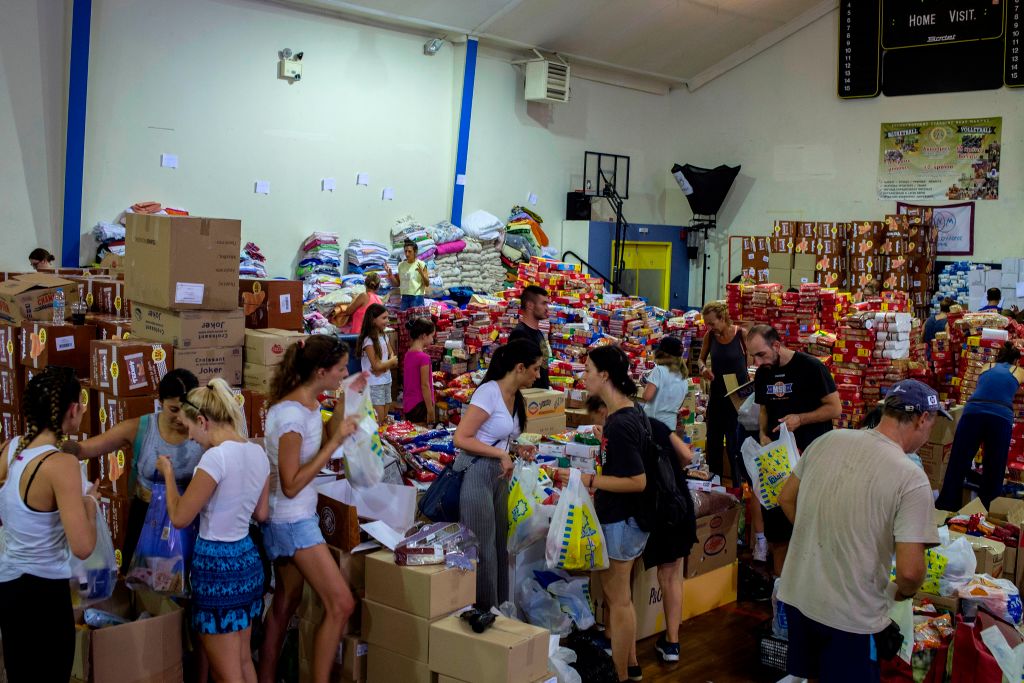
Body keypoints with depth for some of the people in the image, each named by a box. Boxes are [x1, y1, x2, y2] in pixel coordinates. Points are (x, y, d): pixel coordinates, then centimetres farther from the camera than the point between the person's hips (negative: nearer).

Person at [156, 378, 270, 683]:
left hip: (217, 566, -8)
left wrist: (168, 473, 0)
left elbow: (179, 517, -14)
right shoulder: (258, 453, 3)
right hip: (248, 559, 8)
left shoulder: (216, 457, -21)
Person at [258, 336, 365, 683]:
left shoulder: (308, 403, 2)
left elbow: (323, 440, 18)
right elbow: (291, 485, -24)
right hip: (292, 521, -10)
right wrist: (335, 441, -24)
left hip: (293, 518, 10)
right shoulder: (292, 415, -25)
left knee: (286, 600, 18)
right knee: (341, 604, -7)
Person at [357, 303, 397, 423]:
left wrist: (385, 366, -11)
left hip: (386, 382, 7)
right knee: (378, 422, -7)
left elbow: (393, 357, 8)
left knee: (385, 420, 9)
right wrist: (391, 361, -2)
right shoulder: (368, 341, -16)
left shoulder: (385, 337, 8)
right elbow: (376, 366, -17)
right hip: (374, 384, -7)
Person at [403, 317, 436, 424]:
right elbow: (425, 386, -17)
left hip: (407, 405, 8)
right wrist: (430, 411, -12)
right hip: (419, 406, -8)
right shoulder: (423, 357, -17)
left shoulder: (408, 354, 7)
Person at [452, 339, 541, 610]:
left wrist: (517, 449, 4)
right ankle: (482, 613, 12)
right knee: (482, 549, -1)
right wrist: (501, 453, -19)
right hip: (476, 474, -9)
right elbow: (461, 439, -21)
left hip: (499, 476, 9)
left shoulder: (516, 398, 10)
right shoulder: (489, 392, -17)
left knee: (499, 545, 14)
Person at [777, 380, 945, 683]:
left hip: (796, 593, 5)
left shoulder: (828, 440, -4)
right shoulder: (911, 478, -18)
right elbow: (909, 571, -21)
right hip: (850, 615, -5)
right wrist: (905, 591, 1)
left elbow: (786, 499, 9)